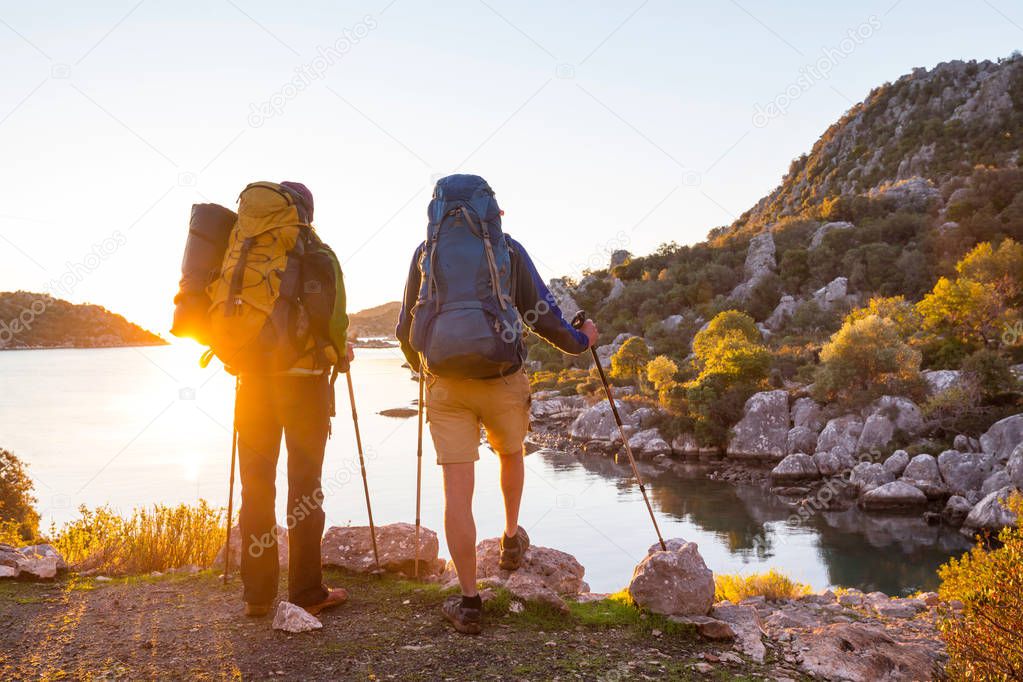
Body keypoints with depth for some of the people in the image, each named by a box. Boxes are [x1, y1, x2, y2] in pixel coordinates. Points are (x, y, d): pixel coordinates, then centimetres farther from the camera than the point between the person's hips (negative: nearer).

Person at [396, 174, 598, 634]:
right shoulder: (508, 250, 3)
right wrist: (580, 341, 23)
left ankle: (469, 601, 3)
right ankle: (511, 540, 46)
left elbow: (405, 327, 15)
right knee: (511, 454, 29)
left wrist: (418, 363, 35)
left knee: (457, 489, 1)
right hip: (501, 380, 0)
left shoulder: (425, 252, 9)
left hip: (444, 384, 1)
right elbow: (543, 314, 4)